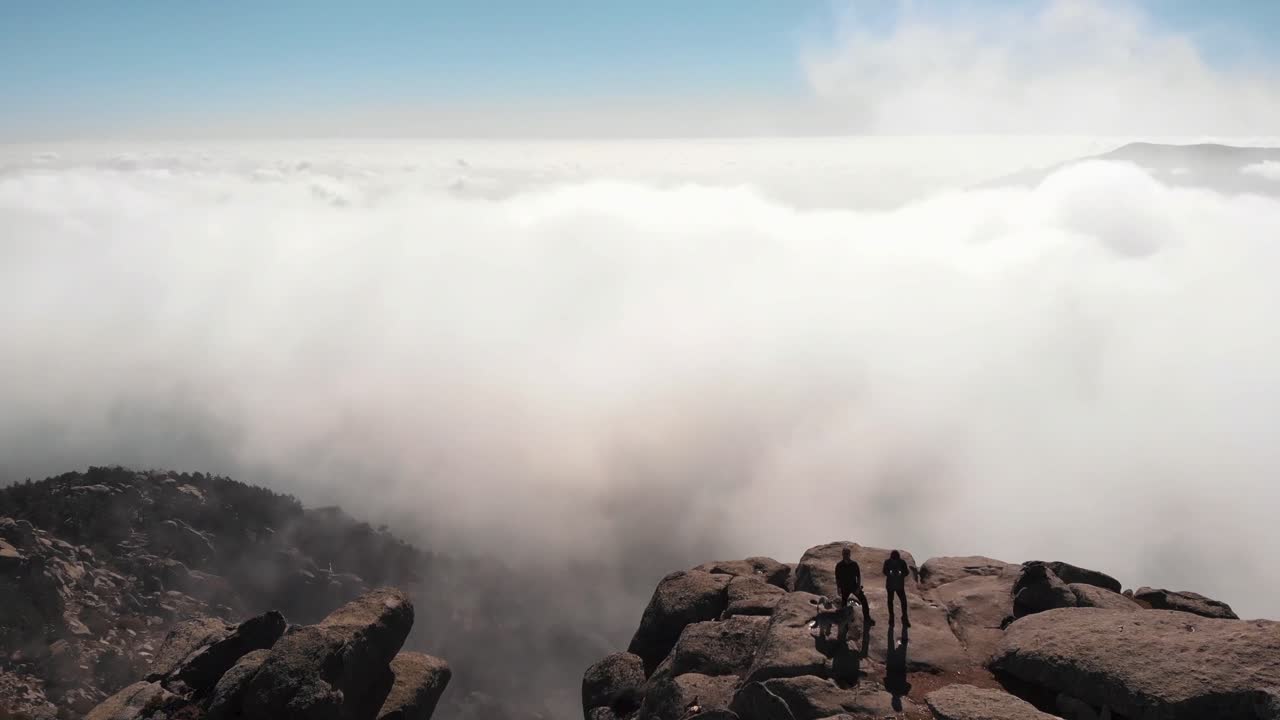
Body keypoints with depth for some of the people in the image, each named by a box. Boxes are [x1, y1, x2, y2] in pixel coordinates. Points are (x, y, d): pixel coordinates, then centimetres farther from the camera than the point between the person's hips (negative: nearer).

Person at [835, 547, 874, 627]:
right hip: (844, 588, 0)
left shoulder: (854, 564, -3)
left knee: (864, 600, -11)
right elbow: (837, 578, 1)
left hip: (854, 586, 0)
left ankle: (867, 619, -5)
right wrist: (838, 589, -4)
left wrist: (859, 587, -9)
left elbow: (858, 576, 0)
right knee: (844, 605, 5)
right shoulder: (839, 565, -5)